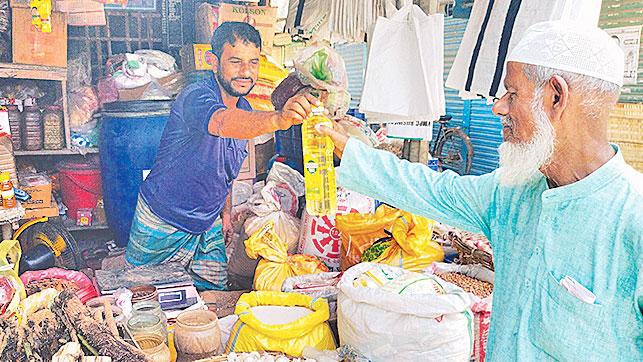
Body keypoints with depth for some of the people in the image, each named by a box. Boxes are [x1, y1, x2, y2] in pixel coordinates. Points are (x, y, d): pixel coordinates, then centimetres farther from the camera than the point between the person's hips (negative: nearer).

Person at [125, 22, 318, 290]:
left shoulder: (245, 109, -2)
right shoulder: (196, 97, -27)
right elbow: (223, 122, -53)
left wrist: (225, 208, 13)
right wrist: (278, 119, -70)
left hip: (208, 226, 6)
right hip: (162, 225, -6)